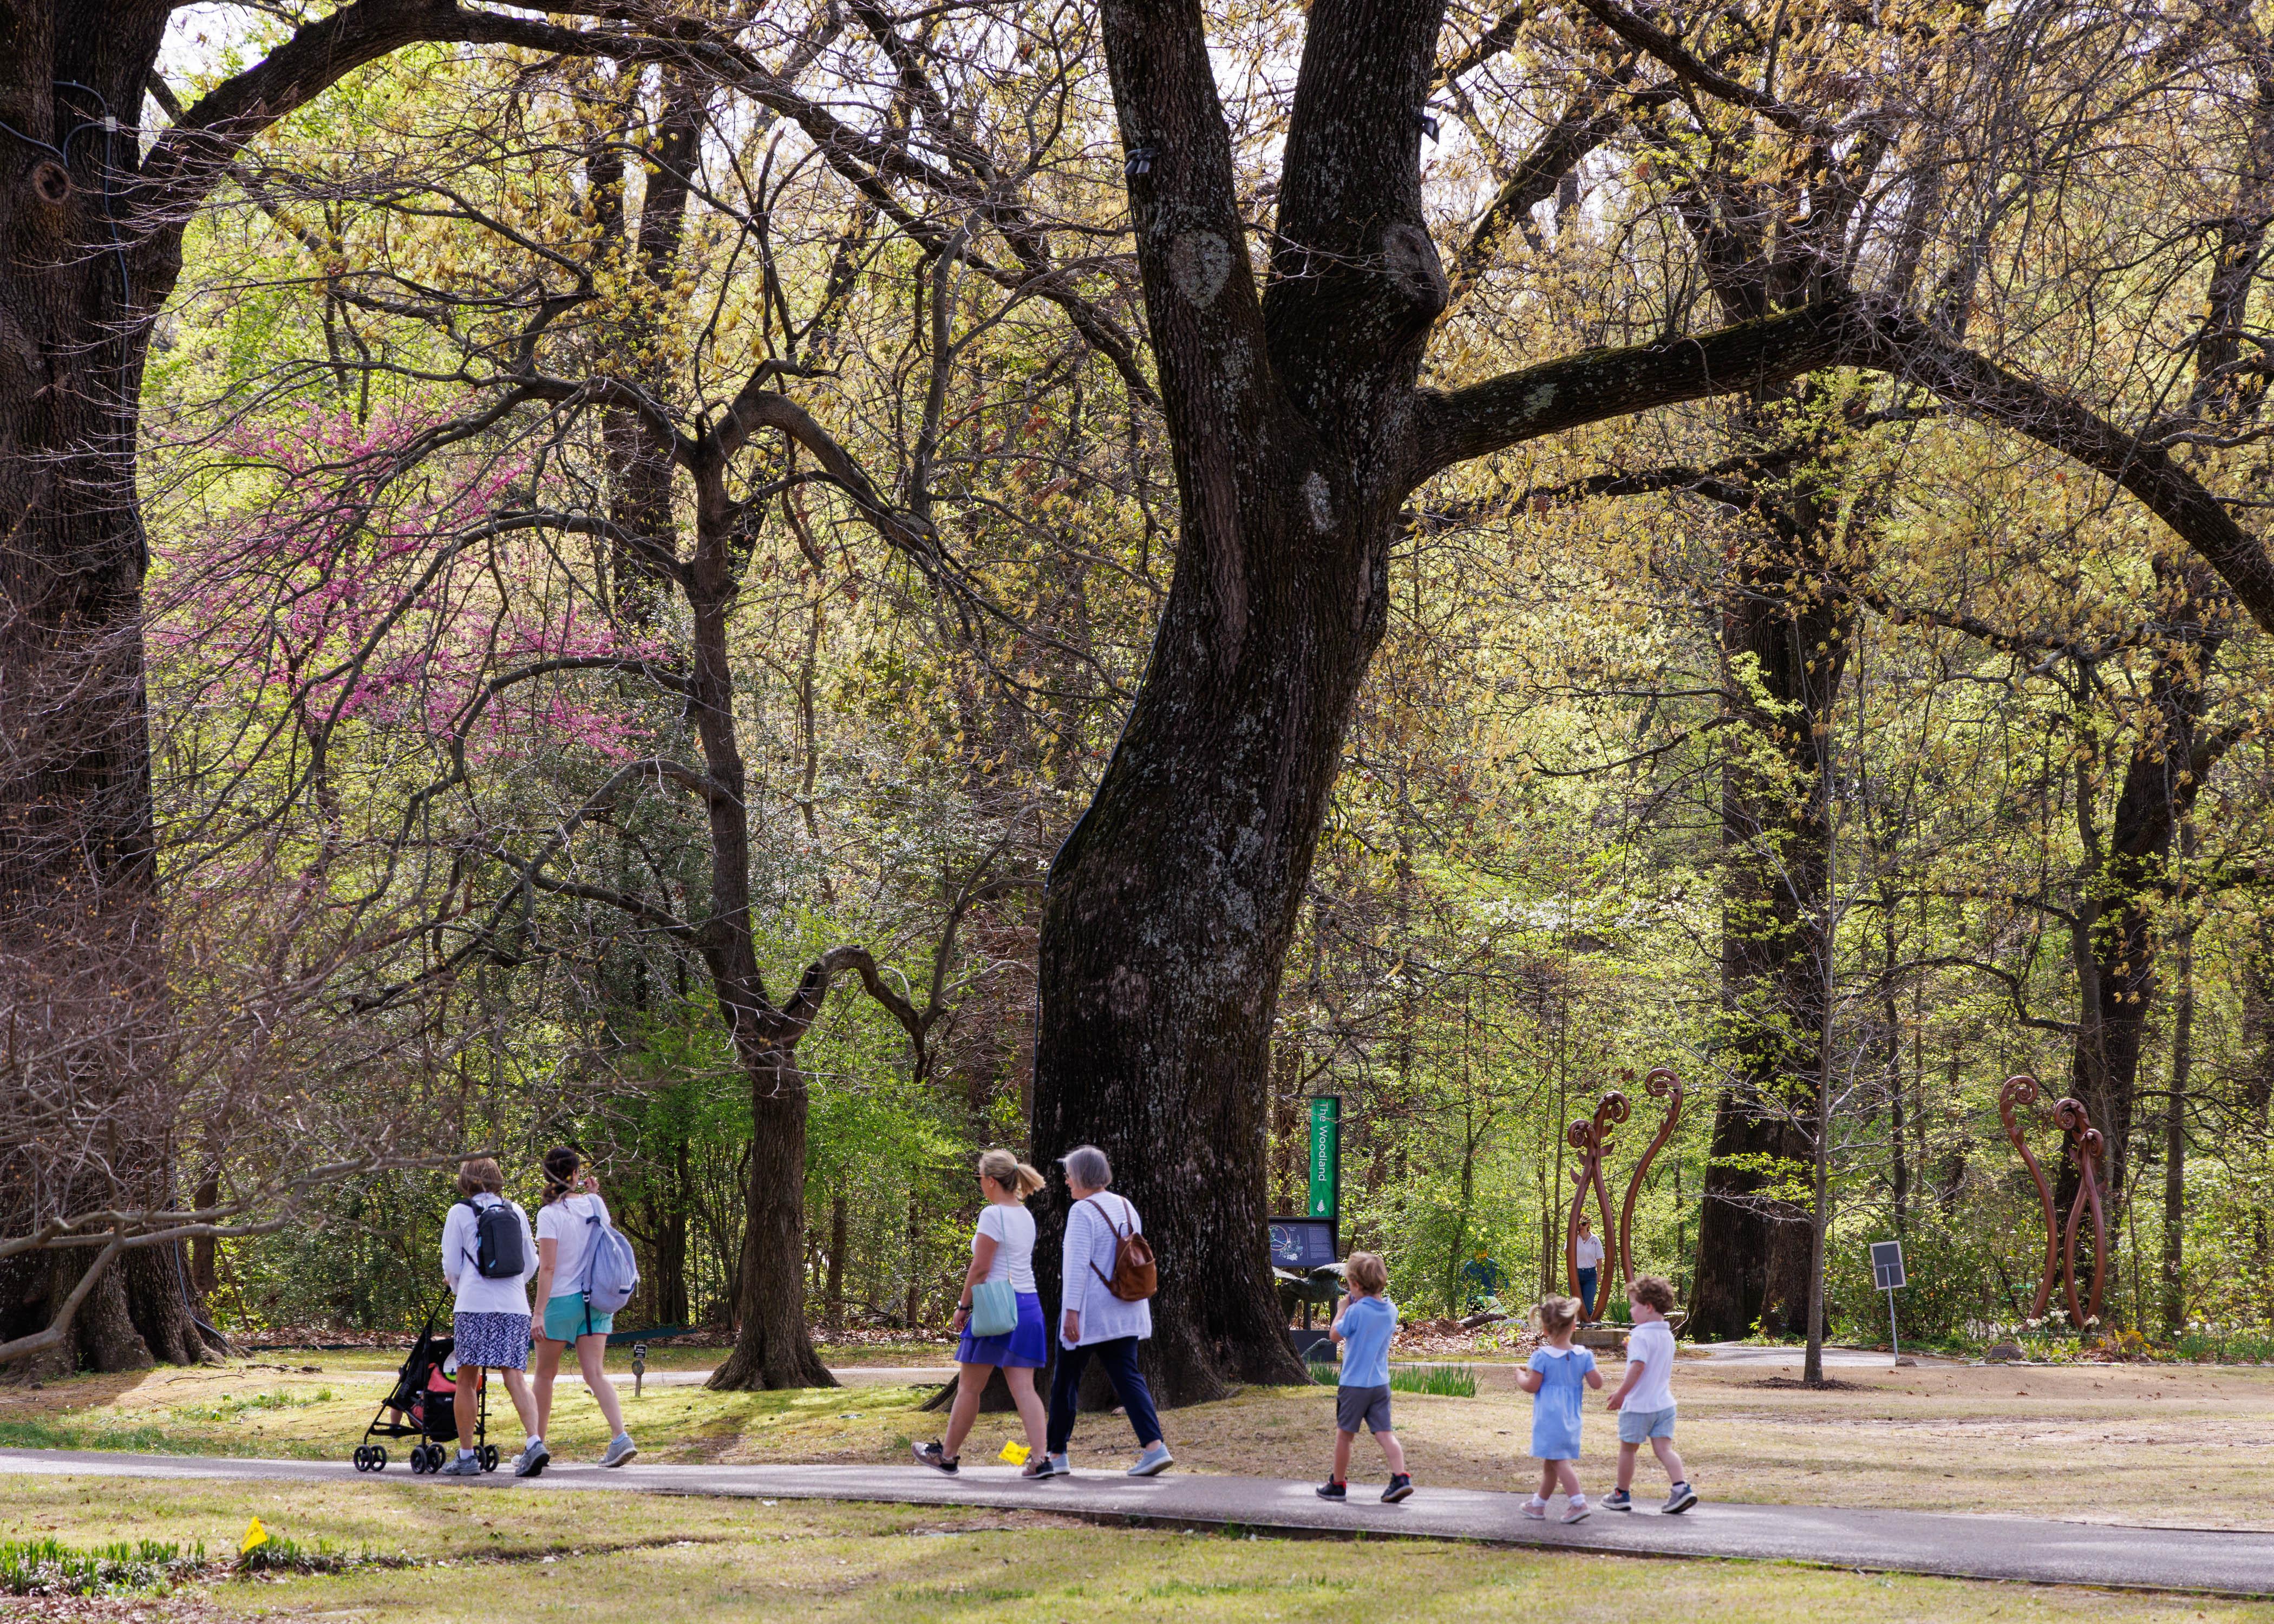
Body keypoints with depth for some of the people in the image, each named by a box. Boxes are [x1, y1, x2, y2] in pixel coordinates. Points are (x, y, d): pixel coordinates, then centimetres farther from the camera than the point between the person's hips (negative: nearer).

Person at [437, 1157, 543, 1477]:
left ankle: (466, 1456, 6)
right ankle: (534, 1442, -20)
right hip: (515, 1306, 3)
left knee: (467, 1380, 5)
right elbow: (531, 1264, 15)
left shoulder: (460, 1213, 3)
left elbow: (451, 1267, 4)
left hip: (474, 1306, -3)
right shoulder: (516, 1212, 12)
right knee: (515, 1378, -1)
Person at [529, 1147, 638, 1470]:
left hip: (561, 1300, -5)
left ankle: (537, 1444, 17)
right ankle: (620, 1437, -18)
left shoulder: (550, 1214, -12)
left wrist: (539, 1313, -16)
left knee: (545, 1374, 11)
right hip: (595, 1298, 5)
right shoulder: (594, 1204, 4)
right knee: (595, 1373, 0)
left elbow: (547, 1267, -17)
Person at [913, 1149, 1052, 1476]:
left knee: (969, 1386, 6)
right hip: (1029, 1305, 8)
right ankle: (1041, 1458, -11)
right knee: (1023, 1387, 2)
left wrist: (963, 1306, -6)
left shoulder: (993, 1215, -12)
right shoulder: (1026, 1216, 13)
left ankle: (948, 1454, 18)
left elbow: (980, 1268, -13)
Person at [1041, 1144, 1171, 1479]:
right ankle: (1154, 1446, -15)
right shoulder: (1127, 1208, 12)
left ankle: (1056, 1454, 14)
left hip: (1089, 1313, -7)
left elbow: (1078, 1265, -18)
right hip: (1124, 1313, 7)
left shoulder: (1083, 1211, -12)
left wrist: (1071, 1311, -20)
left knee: (1065, 1381, 6)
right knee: (1128, 1376, 2)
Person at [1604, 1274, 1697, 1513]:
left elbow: (1638, 1366, -26)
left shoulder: (1641, 1336, -16)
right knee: (1664, 1448, 2)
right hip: (1664, 1402, 7)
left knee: (1628, 1448, 9)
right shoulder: (1668, 1336, 11)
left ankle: (1622, 1494, 19)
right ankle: (1682, 1487, -16)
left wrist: (1620, 1394, -21)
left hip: (1638, 1405, -7)